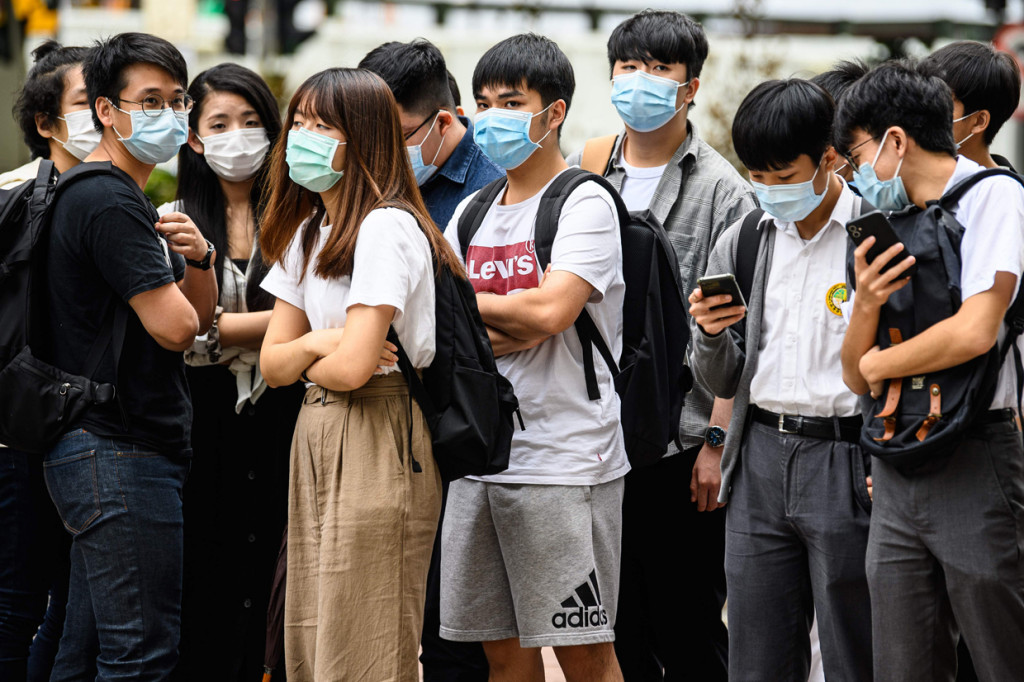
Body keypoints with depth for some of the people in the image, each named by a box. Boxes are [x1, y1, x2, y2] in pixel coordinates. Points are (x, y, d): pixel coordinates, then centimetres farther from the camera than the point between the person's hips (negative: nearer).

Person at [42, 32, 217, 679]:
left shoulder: (129, 199, 20)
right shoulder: (110, 202, -14)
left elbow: (200, 317, 19)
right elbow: (175, 328, -21)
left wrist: (199, 258, -2)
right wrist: (173, 290, 3)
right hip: (120, 453, -11)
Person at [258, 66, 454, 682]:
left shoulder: (386, 227, -14)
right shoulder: (308, 232, 15)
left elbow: (354, 366, -21)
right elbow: (273, 363, 14)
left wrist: (311, 367, 1)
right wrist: (315, 343, -8)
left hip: (377, 440, -9)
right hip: (315, 436, 9)